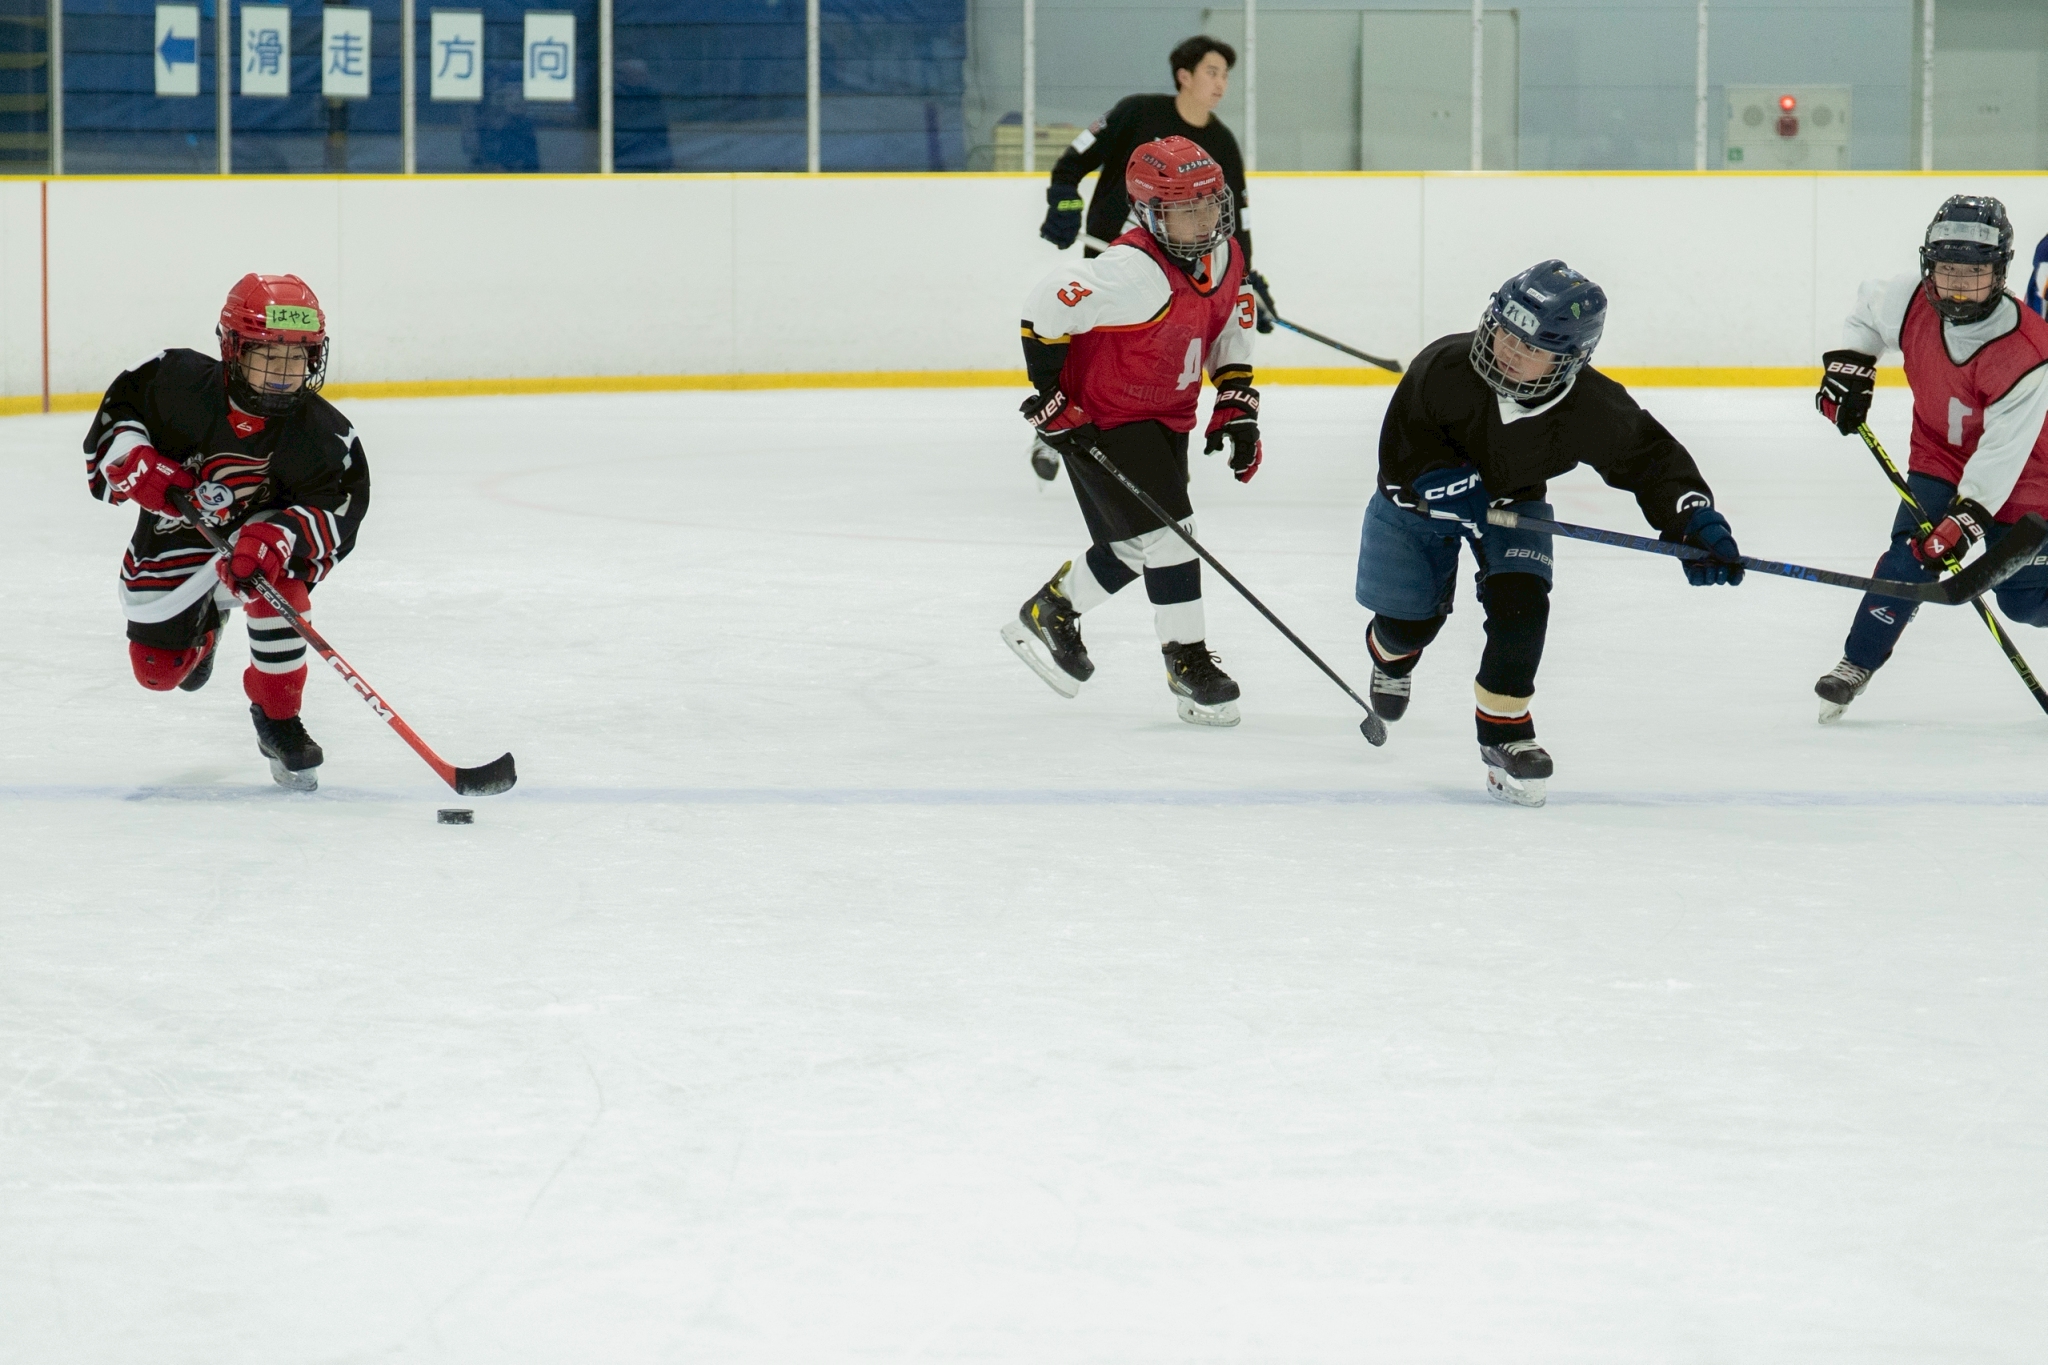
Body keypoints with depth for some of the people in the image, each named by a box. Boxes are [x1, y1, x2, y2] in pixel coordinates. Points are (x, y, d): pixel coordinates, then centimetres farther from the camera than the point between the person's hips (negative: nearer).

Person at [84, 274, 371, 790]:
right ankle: (205, 620, 44)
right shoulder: (178, 382, -26)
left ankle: (278, 719, -16)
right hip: (174, 539, 2)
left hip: (259, 528, -1)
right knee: (158, 668, 4)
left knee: (274, 580, -37)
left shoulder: (321, 434, -26)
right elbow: (115, 413, -10)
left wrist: (281, 536, -49)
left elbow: (339, 508, -31)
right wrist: (134, 463, -29)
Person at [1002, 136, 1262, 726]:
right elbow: (1046, 306, -29)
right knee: (1166, 533, -14)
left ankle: (1048, 614, 37)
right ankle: (1188, 663, -3)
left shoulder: (1226, 260, -3)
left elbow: (1231, 336, 14)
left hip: (1166, 420, 9)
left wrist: (1237, 409, 5)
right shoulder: (1135, 272, -30)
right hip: (1102, 418, -9)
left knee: (1132, 548, 15)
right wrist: (1051, 397, -23)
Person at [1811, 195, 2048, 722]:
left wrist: (1965, 520, -38)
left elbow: (2002, 451, -33)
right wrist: (1849, 366, -4)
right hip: (1939, 454, 3)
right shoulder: (1912, 301, -20)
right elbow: (1868, 310, 6)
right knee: (1912, 557, -16)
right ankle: (1855, 665, -5)